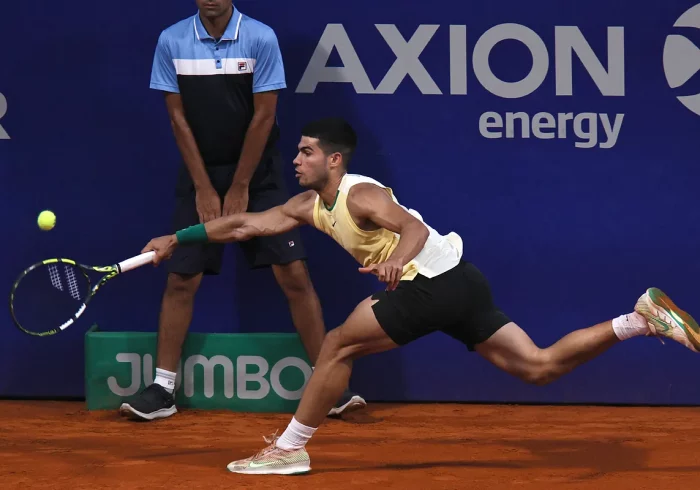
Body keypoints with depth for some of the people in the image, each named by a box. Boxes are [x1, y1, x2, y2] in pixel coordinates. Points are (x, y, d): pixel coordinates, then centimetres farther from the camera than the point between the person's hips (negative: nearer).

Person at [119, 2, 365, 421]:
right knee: (182, 279, -2)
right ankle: (163, 389, 7)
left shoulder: (261, 38, -10)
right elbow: (179, 118, -2)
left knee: (294, 275, -7)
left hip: (257, 173, -1)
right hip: (200, 174, 1)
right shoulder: (172, 41, -5)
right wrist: (205, 189, -5)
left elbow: (263, 117, -9)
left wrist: (240, 189, -8)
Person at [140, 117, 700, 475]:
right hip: (456, 285, 9)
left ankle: (290, 449, 3)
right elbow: (245, 224, 18)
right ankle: (642, 317, -2)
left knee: (338, 345, -4)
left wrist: (397, 259, -48)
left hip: (437, 281, -9)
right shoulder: (310, 205, 15)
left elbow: (414, 227, -28)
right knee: (540, 366, 3)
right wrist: (177, 239, 16)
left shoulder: (359, 194, -12)